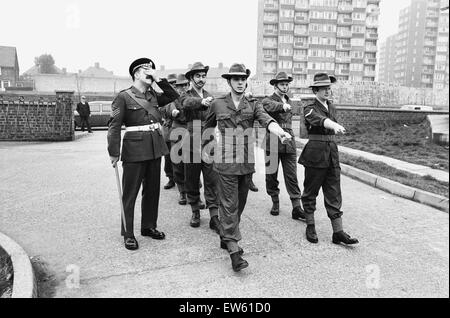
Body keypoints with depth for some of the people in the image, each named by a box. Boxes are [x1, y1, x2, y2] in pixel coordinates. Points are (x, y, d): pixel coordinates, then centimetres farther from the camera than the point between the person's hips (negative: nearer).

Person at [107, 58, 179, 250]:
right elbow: (114, 126, -9)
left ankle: (149, 226, 28)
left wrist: (159, 80, 5)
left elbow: (174, 97, 13)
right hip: (135, 149, -6)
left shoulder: (153, 95, 12)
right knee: (130, 193, 3)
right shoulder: (124, 97, -4)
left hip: (155, 148, 6)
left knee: (153, 190, 13)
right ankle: (128, 234, 14)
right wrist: (114, 152, -15)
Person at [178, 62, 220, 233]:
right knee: (192, 182, 8)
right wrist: (202, 101, -45)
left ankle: (214, 217, 5)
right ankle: (195, 212, 25)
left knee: (212, 181, 0)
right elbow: (188, 103, -24)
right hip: (191, 146, -2)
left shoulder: (210, 97, 13)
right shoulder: (186, 96, 2)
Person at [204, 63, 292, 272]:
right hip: (226, 162, -3)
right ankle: (234, 250, -2)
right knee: (229, 204, -5)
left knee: (240, 203, 12)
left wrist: (280, 132, -34)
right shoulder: (218, 104, 2)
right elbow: (208, 127, 17)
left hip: (247, 162, 3)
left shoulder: (253, 105, 5)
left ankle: (225, 238, 32)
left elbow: (266, 120, -14)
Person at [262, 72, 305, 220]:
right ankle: (275, 202, 23)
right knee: (271, 175, 6)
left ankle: (296, 208, 0)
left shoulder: (289, 101, 18)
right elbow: (270, 106, -27)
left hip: (289, 143, 4)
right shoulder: (267, 100, -1)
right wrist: (283, 106, -45)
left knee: (292, 176, -1)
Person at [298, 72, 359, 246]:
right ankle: (310, 227, 21)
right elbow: (320, 120, -30)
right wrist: (335, 126, -50)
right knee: (310, 192, 6)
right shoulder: (310, 109, -8)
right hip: (315, 154, -6)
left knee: (334, 193, 4)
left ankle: (338, 232, 8)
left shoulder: (332, 107, 13)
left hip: (332, 153, 6)